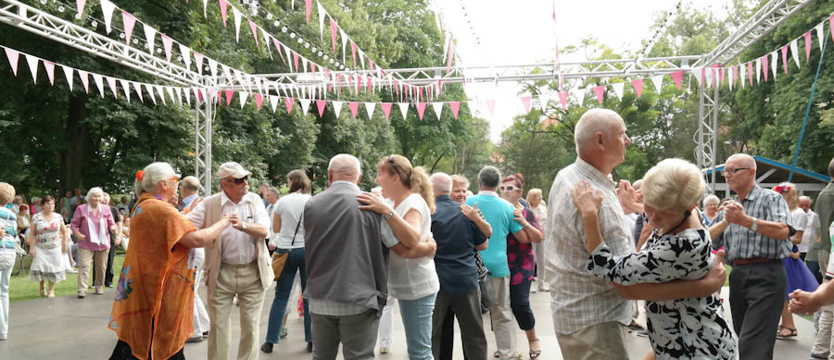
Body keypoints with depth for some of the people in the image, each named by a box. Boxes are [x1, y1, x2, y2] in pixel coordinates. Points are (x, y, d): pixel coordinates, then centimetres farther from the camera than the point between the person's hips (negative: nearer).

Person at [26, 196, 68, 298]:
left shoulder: (58, 217, 4)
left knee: (53, 268, -2)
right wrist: (31, 247, -7)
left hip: (55, 247, 1)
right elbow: (32, 233, -2)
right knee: (40, 267, -7)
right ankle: (42, 287, 19)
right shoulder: (36, 217, -2)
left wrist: (64, 245, 5)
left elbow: (64, 231, 10)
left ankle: (51, 289, 11)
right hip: (40, 248, -1)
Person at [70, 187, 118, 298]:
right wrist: (78, 234, -13)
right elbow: (73, 225, 5)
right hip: (86, 244, -2)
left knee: (101, 267, 8)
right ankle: (82, 290, -13)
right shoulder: (81, 209, 2)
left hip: (102, 243, 2)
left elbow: (111, 224, 11)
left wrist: (113, 228, -12)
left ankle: (99, 287, 21)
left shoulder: (106, 209, 8)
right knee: (84, 266, -11)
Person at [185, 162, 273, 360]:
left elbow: (263, 231, -7)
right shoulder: (209, 204, -2)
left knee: (251, 326, 9)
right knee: (218, 327, 4)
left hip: (253, 273, 2)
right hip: (222, 274, -1)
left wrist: (243, 225, -26)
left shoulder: (254, 200, 4)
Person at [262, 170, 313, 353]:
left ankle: (270, 340, 9)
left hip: (285, 250, 1)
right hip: (307, 249, 0)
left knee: (280, 297, 7)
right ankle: (311, 340, 10)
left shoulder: (282, 202, -2)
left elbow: (276, 229, 7)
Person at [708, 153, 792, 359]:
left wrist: (745, 221, -29)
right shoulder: (730, 208, 19)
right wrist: (726, 221, -6)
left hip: (765, 275, -7)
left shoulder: (770, 199, 1)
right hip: (737, 276, 7)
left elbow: (783, 231, -18)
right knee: (743, 339, 14)